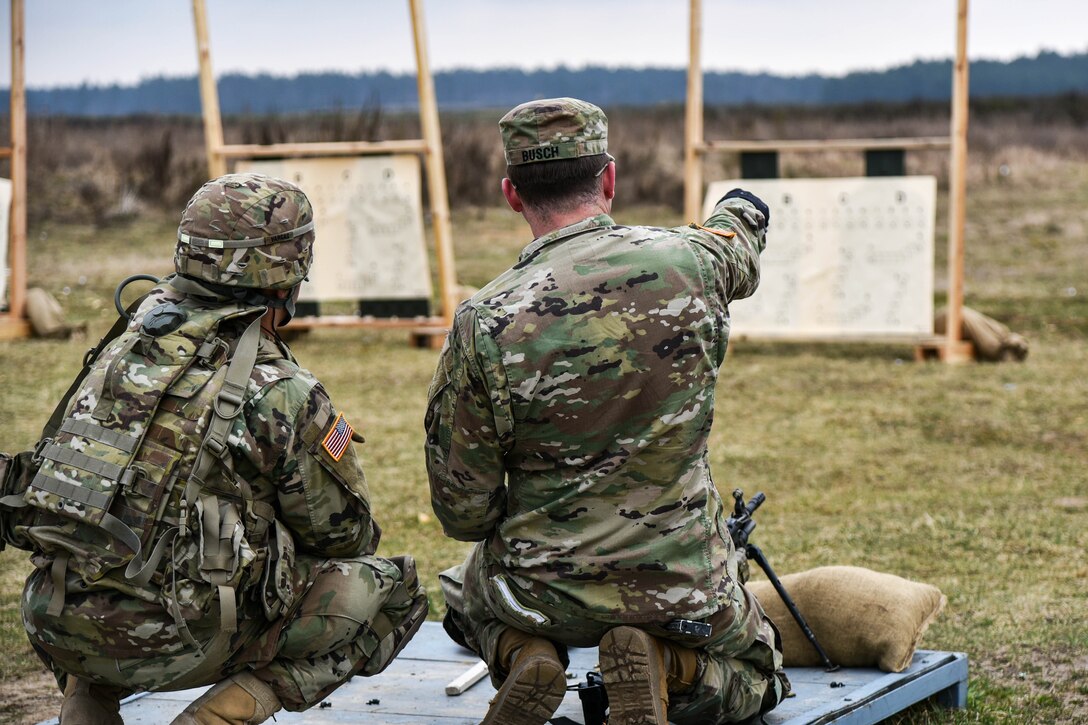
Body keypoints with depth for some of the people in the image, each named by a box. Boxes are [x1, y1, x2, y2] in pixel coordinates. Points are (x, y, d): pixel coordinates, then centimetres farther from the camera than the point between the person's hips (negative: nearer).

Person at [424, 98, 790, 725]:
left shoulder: (484, 323, -18)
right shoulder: (691, 262, -12)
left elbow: (463, 512, -11)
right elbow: (741, 249, 18)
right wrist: (743, 211, 43)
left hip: (543, 590, 0)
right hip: (685, 588, 0)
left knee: (467, 595, 35)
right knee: (755, 673, 30)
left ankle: (518, 655, 2)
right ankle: (671, 669, -4)